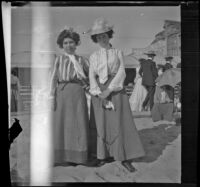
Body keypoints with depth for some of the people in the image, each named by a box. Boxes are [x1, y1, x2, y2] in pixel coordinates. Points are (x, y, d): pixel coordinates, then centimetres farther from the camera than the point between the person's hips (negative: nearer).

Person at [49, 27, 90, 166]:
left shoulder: (81, 59, 15)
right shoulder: (59, 59, 12)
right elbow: (54, 77, 5)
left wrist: (87, 84, 3)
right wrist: (52, 94, -5)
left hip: (78, 92, 1)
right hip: (62, 92, -1)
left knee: (78, 122, -2)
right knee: (61, 122, -2)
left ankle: (76, 156, 4)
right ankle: (61, 155, 4)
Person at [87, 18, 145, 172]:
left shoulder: (118, 53, 7)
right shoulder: (93, 57, 11)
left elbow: (121, 73, -4)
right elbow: (92, 76, 1)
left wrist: (109, 90, -16)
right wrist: (99, 94, -14)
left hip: (116, 90, -1)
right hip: (99, 91, 2)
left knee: (121, 122, -7)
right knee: (102, 123, 1)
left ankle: (125, 158, -4)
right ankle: (104, 155, 13)